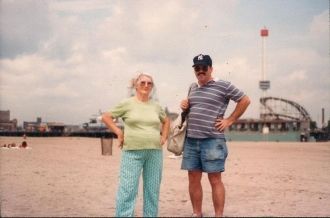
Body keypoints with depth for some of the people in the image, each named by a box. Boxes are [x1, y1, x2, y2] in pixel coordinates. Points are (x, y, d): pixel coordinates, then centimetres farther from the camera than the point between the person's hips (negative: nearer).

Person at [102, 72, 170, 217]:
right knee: (127, 189, -7)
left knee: (152, 190, 9)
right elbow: (106, 117, 4)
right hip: (132, 152, -4)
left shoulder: (156, 106, 11)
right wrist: (119, 133, -4)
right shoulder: (127, 103, 0)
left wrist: (164, 137, 14)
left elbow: (166, 121, 28)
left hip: (155, 152, 4)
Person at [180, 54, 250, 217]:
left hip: (212, 141, -6)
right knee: (193, 180, 8)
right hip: (191, 140, 6)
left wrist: (229, 120, -4)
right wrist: (184, 105, 9)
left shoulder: (223, 86, -3)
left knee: (215, 180, -2)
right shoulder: (193, 88, 16)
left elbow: (245, 100, -1)